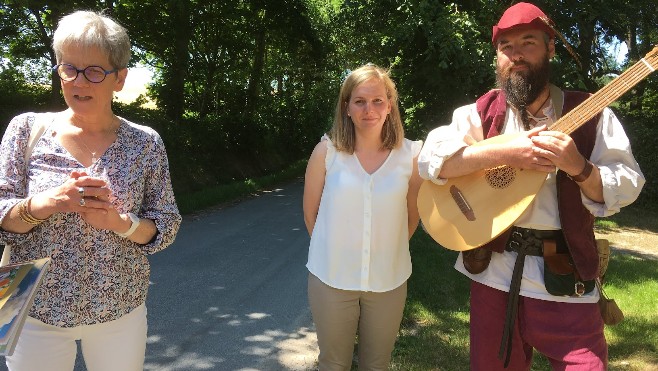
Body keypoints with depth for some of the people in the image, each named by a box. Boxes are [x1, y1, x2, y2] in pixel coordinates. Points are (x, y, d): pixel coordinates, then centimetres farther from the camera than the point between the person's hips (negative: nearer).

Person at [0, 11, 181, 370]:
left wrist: (118, 221, -21)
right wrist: (48, 202, -23)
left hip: (120, 313, 0)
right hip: (35, 312, 0)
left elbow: (167, 226, -3)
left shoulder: (145, 142, -5)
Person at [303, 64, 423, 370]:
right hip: (331, 277, -1)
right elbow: (310, 212, 2)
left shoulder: (411, 154, -6)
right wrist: (331, 249, 7)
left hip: (388, 281, 1)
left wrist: (388, 251, 11)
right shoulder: (326, 151, -8)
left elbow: (412, 217, 6)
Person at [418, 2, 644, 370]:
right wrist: (504, 152, -22)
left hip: (565, 275, -1)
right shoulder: (478, 114, 1)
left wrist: (578, 166, -23)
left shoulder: (589, 114, 0)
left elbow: (626, 188, -4)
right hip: (494, 271, 2)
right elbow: (431, 160, -14)